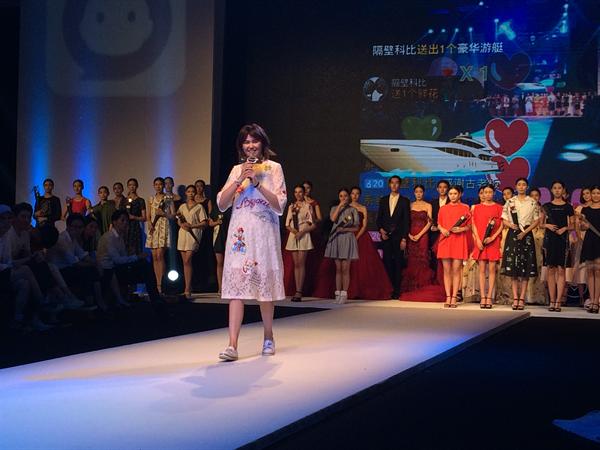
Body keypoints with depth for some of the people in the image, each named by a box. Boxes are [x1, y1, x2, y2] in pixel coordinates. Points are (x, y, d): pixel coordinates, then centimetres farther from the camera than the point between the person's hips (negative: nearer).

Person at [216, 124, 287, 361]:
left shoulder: (273, 168, 4)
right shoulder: (237, 170, 13)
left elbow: (279, 206, -6)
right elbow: (222, 204, 4)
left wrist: (257, 182, -14)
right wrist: (240, 180, -7)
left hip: (264, 234, -2)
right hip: (240, 234, 2)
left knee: (264, 286, 6)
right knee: (236, 287, -7)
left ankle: (268, 337, 24)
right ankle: (232, 345, -12)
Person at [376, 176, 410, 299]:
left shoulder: (404, 201, 4)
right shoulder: (383, 200, 14)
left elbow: (406, 221, 0)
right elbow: (379, 218, 16)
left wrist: (404, 239, -7)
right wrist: (381, 230, -3)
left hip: (398, 237, -2)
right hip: (386, 237, 2)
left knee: (398, 264, -2)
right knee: (387, 263, -2)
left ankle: (396, 291, 0)